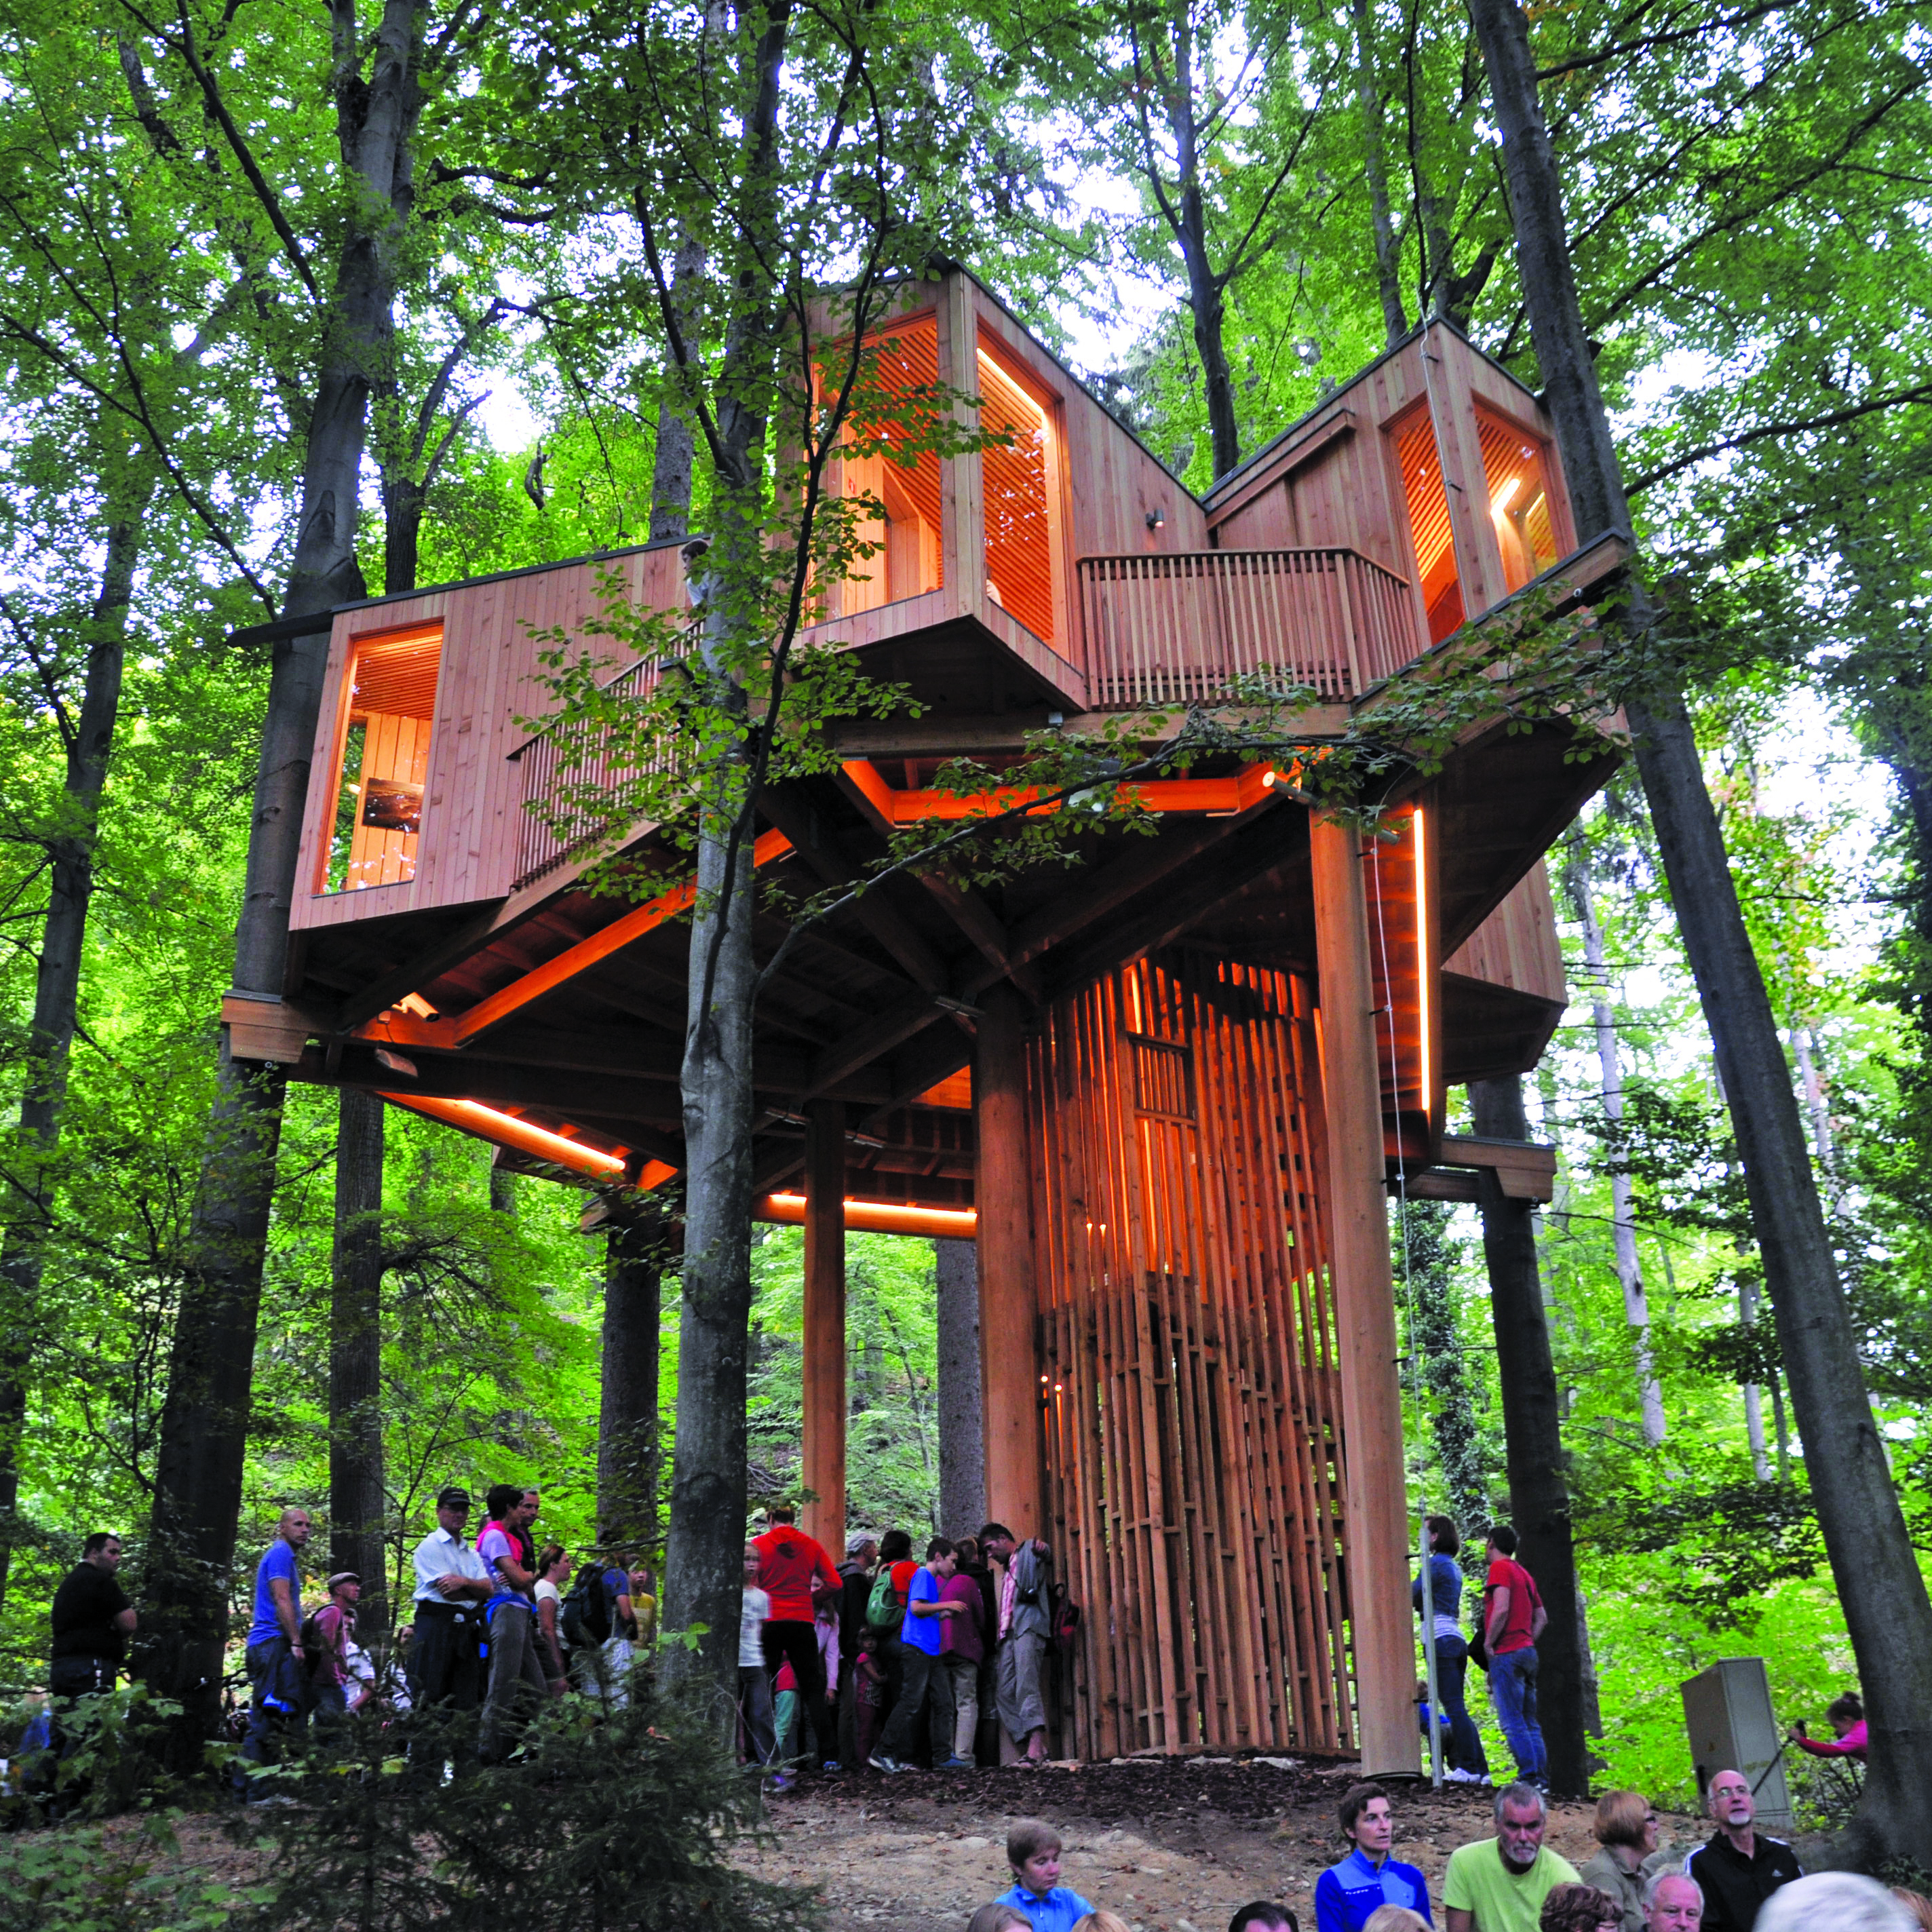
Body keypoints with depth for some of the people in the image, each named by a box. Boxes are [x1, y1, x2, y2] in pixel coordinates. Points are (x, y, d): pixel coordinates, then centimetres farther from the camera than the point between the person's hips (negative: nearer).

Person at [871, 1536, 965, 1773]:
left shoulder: (932, 1579, 23)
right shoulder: (923, 1575, -6)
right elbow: (916, 1607, -19)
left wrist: (947, 1614, 14)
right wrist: (946, 1605, -11)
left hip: (931, 1651, 10)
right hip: (917, 1647, -10)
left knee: (944, 1702, 6)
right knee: (910, 1703, -11)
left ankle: (943, 1756, 8)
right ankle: (883, 1754, -6)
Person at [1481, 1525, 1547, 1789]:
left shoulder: (1500, 1567, -7)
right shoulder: (1524, 1573, 19)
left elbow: (1501, 1609, -20)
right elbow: (1542, 1617, 21)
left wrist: (1489, 1642, -10)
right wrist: (1527, 1641, 16)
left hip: (1506, 1653, -9)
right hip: (1527, 1651, 9)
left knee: (1512, 1723, -8)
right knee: (1530, 1722, 11)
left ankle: (1529, 1778, -11)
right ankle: (1542, 1779, 10)